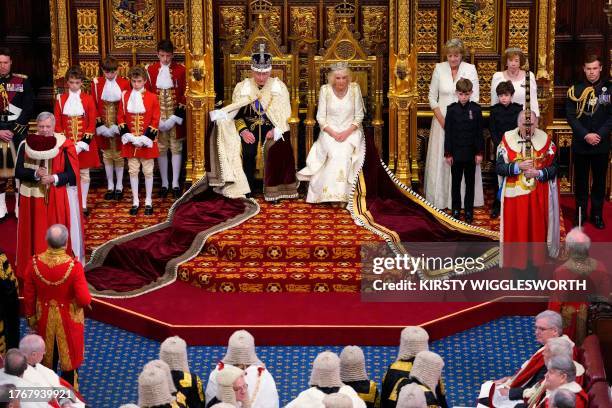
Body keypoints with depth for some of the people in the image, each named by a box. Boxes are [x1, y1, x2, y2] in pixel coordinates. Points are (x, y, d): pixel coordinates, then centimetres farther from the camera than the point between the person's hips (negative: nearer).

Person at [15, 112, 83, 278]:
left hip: (58, 199, -2)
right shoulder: (26, 145, 0)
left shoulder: (64, 145, -7)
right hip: (33, 199, 2)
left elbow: (72, 174, -6)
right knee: (36, 237, 5)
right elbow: (18, 171, -1)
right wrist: (35, 174, -20)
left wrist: (54, 178, -22)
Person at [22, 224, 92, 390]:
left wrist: (30, 316, 9)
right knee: (69, 356, 19)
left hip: (44, 318, 3)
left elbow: (29, 295, -6)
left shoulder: (34, 263, -19)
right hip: (68, 320, -3)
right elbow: (84, 299, -25)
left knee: (47, 358, 23)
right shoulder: (74, 266, -28)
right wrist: (87, 299, -1)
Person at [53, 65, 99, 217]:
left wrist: (85, 141, -11)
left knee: (84, 174, 7)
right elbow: (57, 122, 1)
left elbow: (92, 122, -3)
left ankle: (83, 204, 15)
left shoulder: (88, 99, -1)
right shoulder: (60, 99, 2)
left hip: (84, 143, 0)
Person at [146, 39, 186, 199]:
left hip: (175, 116, -1)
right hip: (157, 116, 1)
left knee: (176, 148, 3)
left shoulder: (180, 70, -2)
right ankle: (164, 184, 13)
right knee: (161, 148, 5)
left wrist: (176, 117, -11)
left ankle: (175, 184, 9)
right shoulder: (151, 70, 1)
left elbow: (184, 94, -3)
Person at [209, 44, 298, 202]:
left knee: (279, 150, -29)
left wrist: (275, 130, -20)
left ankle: (274, 191, -16)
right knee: (248, 151, -30)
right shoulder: (242, 87, 1)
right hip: (249, 125, 0)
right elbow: (236, 114, 3)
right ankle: (248, 189, -15)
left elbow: (285, 114, -1)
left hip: (273, 125, 0)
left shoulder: (279, 87, -1)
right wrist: (243, 131, -17)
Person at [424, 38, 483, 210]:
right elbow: (432, 97, 3)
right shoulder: (439, 69, 0)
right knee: (441, 159, 4)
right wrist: (442, 121, -7)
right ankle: (441, 199, 12)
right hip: (442, 119, 1)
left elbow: (474, 98, -2)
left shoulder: (470, 69, -3)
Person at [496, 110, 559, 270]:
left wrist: (538, 173, -20)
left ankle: (536, 257, 18)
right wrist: (518, 166, -21)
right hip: (515, 194, -1)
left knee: (537, 226, 6)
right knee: (517, 228, 3)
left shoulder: (545, 140, -3)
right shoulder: (508, 140, -5)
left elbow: (553, 167, -3)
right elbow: (499, 167, -7)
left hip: (538, 195, 1)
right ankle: (517, 260, 13)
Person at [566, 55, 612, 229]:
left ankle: (597, 214, 17)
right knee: (581, 180, 7)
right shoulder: (575, 89, 0)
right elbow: (571, 116, -4)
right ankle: (580, 213, 17)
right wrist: (586, 135, -15)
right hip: (580, 143, 0)